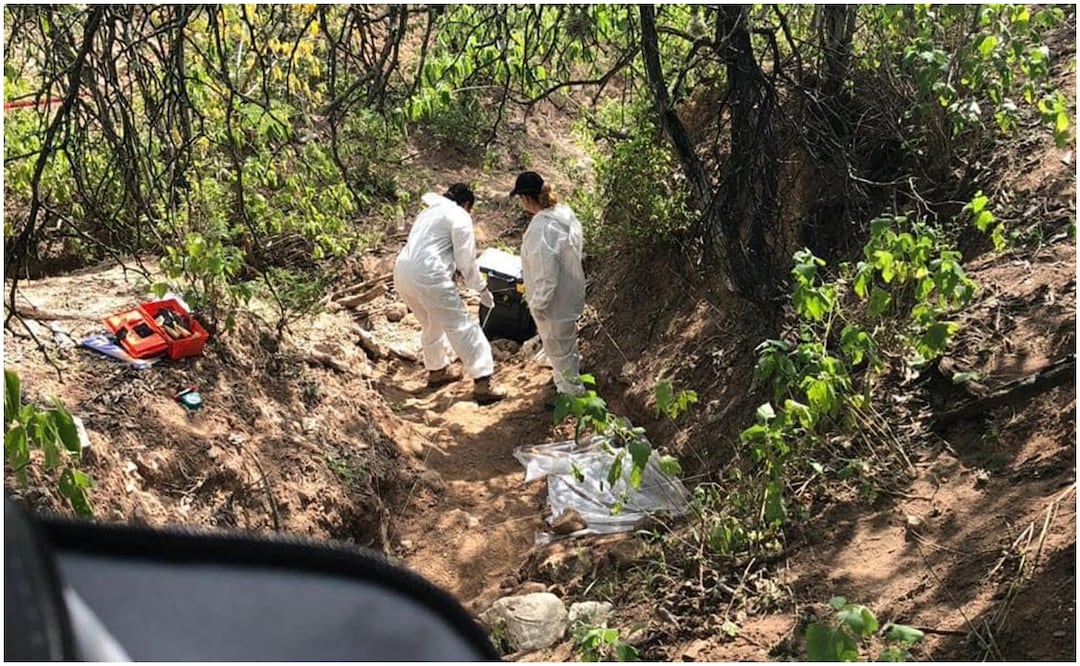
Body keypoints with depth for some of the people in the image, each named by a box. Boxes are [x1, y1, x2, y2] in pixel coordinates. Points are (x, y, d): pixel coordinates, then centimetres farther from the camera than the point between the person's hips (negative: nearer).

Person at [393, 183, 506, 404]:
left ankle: (437, 370, 42)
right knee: (461, 326, -2)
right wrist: (482, 288, 7)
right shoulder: (460, 217, 2)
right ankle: (483, 383, -3)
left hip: (402, 272, 9)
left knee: (431, 325, 28)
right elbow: (466, 260, -4)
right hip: (428, 276, -8)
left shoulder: (429, 212, 27)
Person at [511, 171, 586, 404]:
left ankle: (572, 395, 29)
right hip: (570, 292, 9)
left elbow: (546, 273, -30)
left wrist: (538, 304, -17)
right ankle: (568, 383, 49)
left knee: (559, 350, 12)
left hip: (555, 300, -9)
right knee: (566, 343, 29)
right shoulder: (565, 212, -4)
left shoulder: (541, 228, -32)